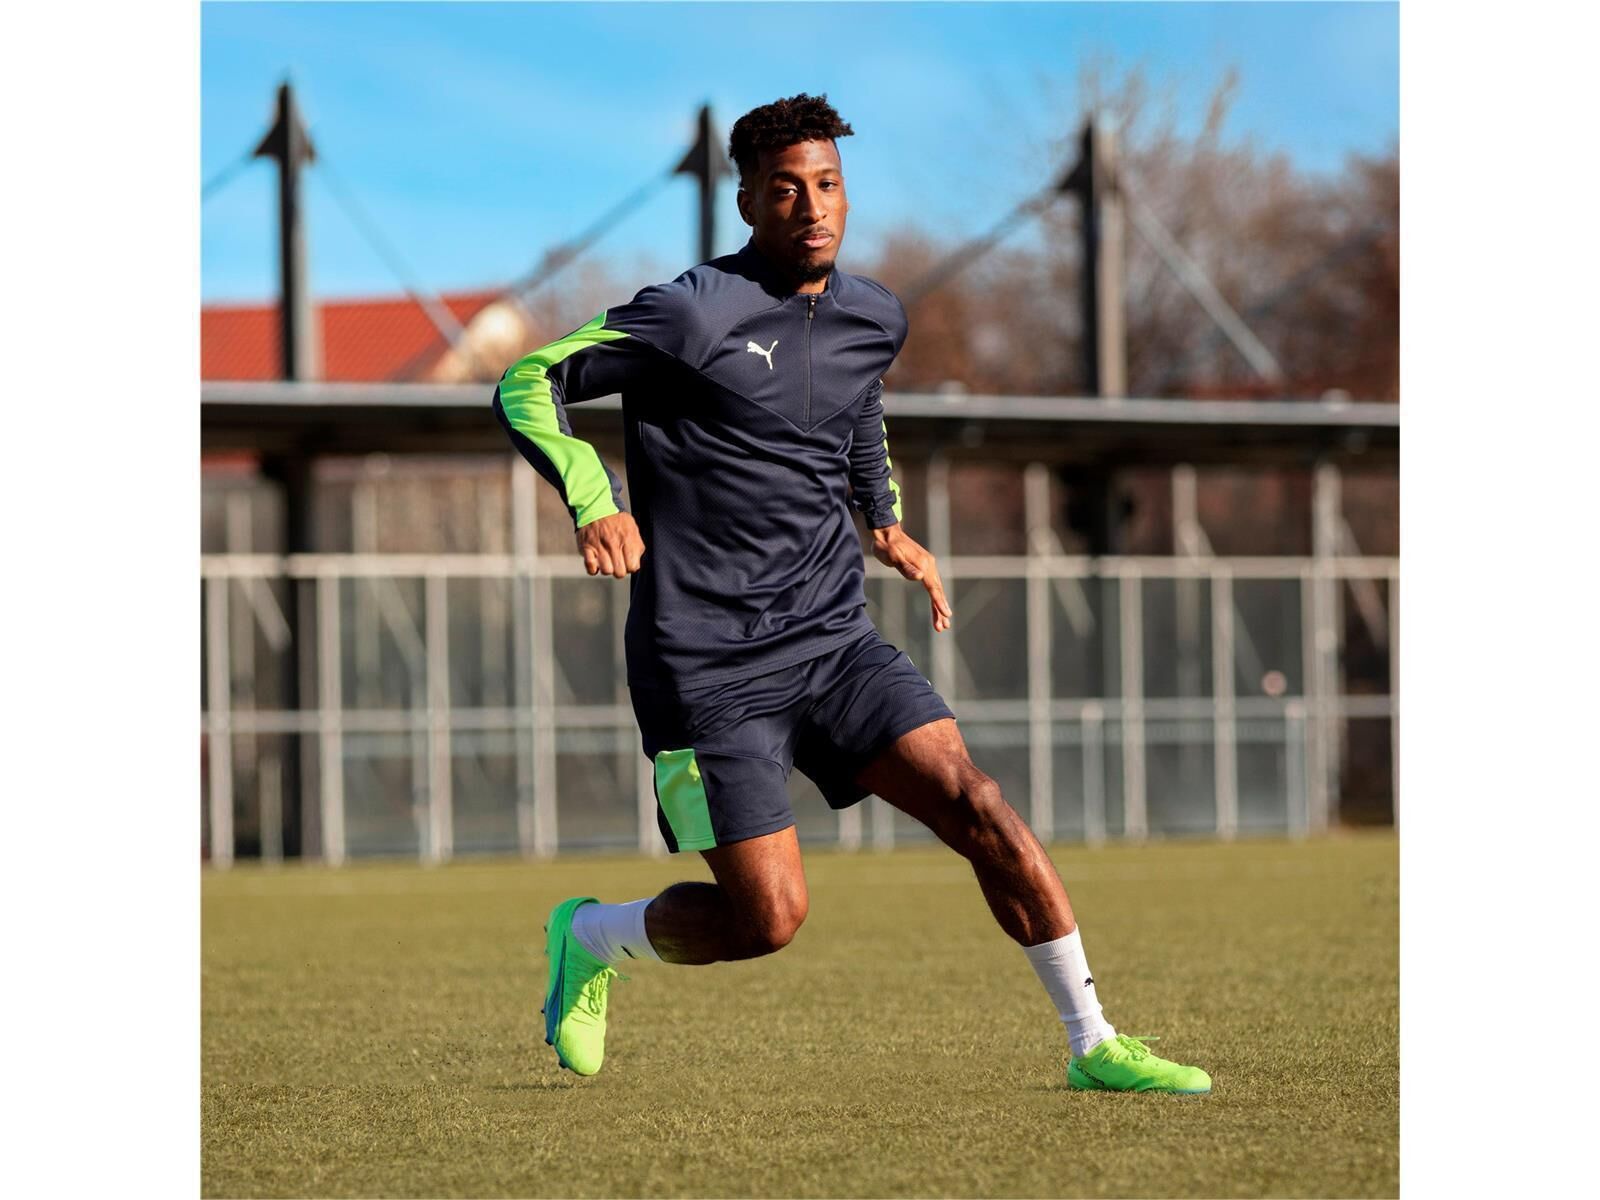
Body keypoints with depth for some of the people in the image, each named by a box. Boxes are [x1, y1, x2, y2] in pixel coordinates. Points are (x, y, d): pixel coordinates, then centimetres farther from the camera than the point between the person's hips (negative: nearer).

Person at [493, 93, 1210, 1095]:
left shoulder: (874, 317, 9)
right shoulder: (694, 313, -12)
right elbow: (526, 385, -11)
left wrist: (886, 521, 24)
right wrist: (594, 504, -24)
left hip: (835, 639, 6)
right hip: (708, 666, -6)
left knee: (978, 804, -11)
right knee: (769, 916, -9)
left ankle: (1094, 1044, -3)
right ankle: (592, 938, 21)